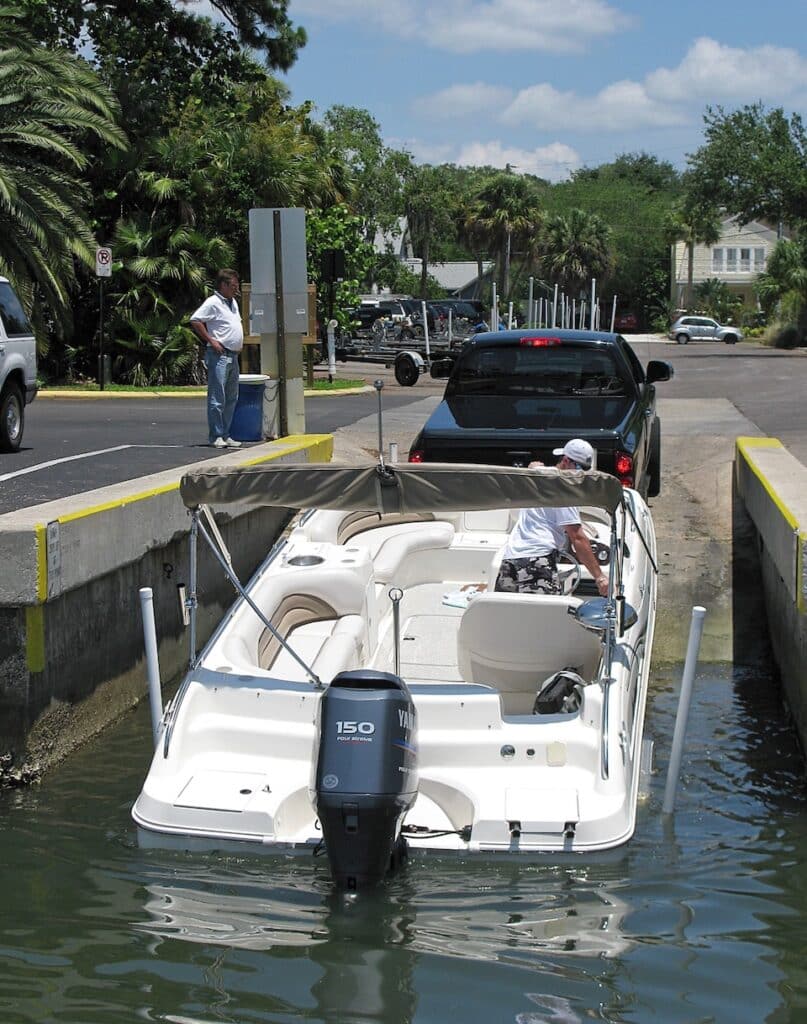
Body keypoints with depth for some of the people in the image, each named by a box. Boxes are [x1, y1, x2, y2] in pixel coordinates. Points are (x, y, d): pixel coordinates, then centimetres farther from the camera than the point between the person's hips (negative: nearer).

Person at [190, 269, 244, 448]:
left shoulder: (233, 302, 18)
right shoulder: (213, 303, -10)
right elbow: (195, 321, -18)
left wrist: (239, 343, 17)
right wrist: (211, 341, -18)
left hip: (233, 355, 9)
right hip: (219, 355, -9)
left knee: (231, 398, 12)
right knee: (217, 398, -7)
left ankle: (225, 435, 18)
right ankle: (215, 437, -4)